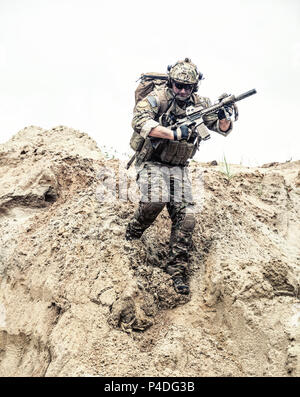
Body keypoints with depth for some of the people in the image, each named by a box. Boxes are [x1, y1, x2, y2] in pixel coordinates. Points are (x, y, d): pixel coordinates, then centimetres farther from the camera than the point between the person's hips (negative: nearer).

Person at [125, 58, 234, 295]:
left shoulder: (199, 104, 4)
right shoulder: (159, 97, -12)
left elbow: (223, 129, 8)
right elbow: (139, 121, -28)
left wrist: (224, 117, -18)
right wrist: (174, 134, -34)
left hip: (179, 168, 5)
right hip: (153, 164, -5)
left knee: (185, 217, -7)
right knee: (155, 201, -30)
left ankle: (178, 271, 2)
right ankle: (132, 236, 1)